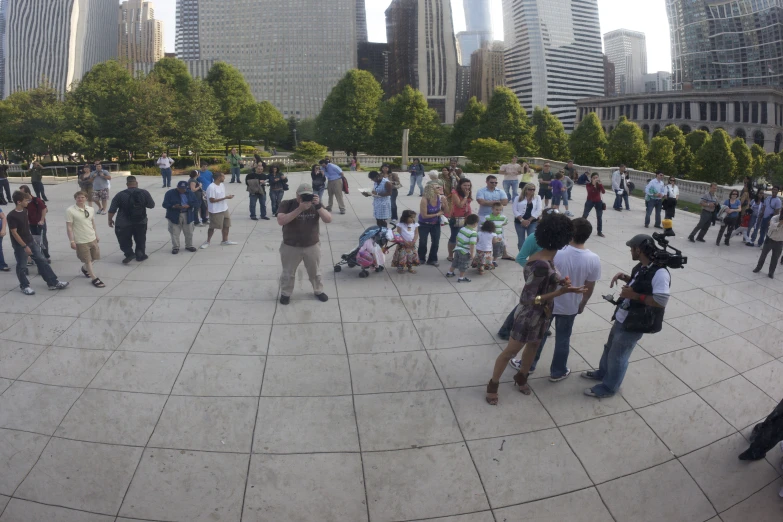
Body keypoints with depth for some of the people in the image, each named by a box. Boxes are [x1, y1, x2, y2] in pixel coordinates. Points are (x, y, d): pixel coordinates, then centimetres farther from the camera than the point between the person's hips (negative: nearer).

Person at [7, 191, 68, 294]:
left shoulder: (24, 211, 3)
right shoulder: (11, 216, -21)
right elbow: (14, 233, -20)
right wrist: (25, 246, -20)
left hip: (30, 241, 8)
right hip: (20, 245, -7)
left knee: (42, 261, 8)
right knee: (22, 266, 7)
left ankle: (53, 283, 12)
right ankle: (25, 286, 22)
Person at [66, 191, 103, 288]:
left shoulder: (90, 209, 4)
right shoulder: (70, 210, -13)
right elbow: (69, 227, -13)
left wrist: (96, 236, 19)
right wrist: (72, 241, -15)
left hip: (92, 238, 6)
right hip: (81, 241, -6)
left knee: (94, 258, 17)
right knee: (87, 260, 3)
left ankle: (84, 268, 45)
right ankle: (94, 279, 11)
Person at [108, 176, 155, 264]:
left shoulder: (120, 195, -10)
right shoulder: (144, 193, -7)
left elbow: (112, 210, -8)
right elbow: (151, 205, 4)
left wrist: (110, 220, 7)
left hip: (124, 224, -2)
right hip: (141, 223, 2)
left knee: (124, 240, 15)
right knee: (140, 240, 20)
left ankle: (129, 253, 0)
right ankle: (140, 255, 26)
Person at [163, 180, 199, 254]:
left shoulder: (190, 193, 3)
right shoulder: (170, 193, -5)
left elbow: (197, 203, 0)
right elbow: (165, 204, -7)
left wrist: (188, 206, -17)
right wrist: (174, 206, -26)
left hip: (187, 216, 2)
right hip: (174, 216, -2)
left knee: (189, 232, 9)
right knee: (175, 233, 0)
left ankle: (189, 246, 26)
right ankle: (175, 247, 12)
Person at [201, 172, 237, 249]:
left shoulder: (222, 185, 6)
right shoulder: (211, 187, -21)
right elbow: (212, 200, -23)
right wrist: (225, 198, -23)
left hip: (224, 209, 8)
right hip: (215, 211, -8)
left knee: (226, 225, 11)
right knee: (213, 227, 3)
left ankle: (224, 241, 23)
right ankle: (208, 241, 19)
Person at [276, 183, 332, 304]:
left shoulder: (315, 205, -6)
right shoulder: (287, 204, -13)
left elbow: (328, 220, -15)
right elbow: (281, 221, -28)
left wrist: (318, 206, -30)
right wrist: (299, 209, -34)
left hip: (312, 246, 2)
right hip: (290, 247, -2)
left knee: (315, 272, 18)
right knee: (288, 273, 14)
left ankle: (319, 291, 40)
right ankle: (285, 293, 35)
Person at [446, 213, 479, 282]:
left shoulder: (462, 229, 1)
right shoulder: (473, 233, -22)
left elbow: (457, 238, 11)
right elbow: (472, 245, -25)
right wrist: (472, 254, -17)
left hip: (458, 249, 7)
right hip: (465, 252, -7)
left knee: (455, 262, 25)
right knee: (464, 266, 9)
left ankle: (450, 273, 39)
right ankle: (461, 278, 18)